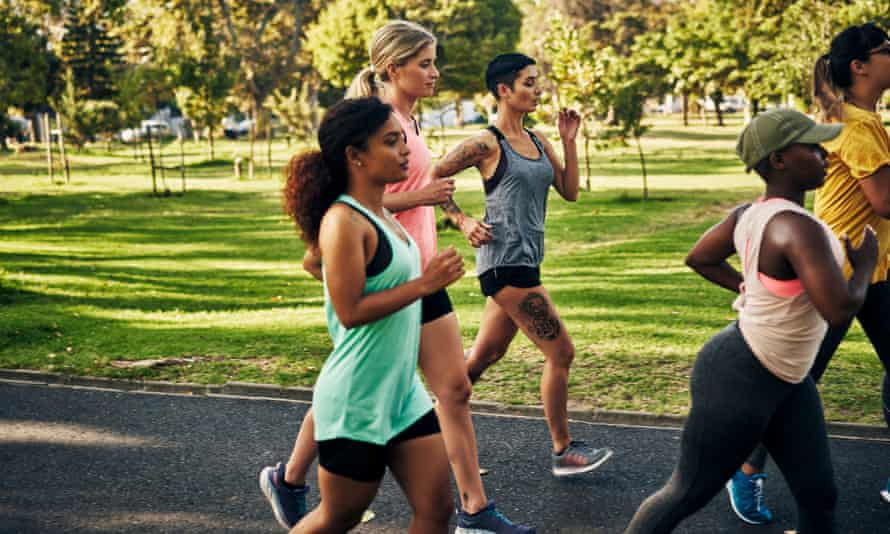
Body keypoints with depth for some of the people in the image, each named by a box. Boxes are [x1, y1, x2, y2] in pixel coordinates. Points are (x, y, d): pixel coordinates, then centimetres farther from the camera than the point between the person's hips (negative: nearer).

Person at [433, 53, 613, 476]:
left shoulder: (537, 141, 13)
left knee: (486, 353, 14)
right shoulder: (486, 144, -11)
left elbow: (570, 191, 11)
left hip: (524, 261, 8)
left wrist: (569, 142, 4)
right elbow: (432, 179, -10)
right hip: (504, 262, -8)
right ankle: (563, 452, 7)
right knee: (560, 351, -4)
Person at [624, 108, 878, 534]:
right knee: (685, 496, 7)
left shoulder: (752, 213, -1)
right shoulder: (798, 227, -28)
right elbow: (839, 311, -30)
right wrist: (866, 263, -12)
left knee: (818, 494, 10)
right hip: (736, 384, -10)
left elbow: (698, 258, 14)